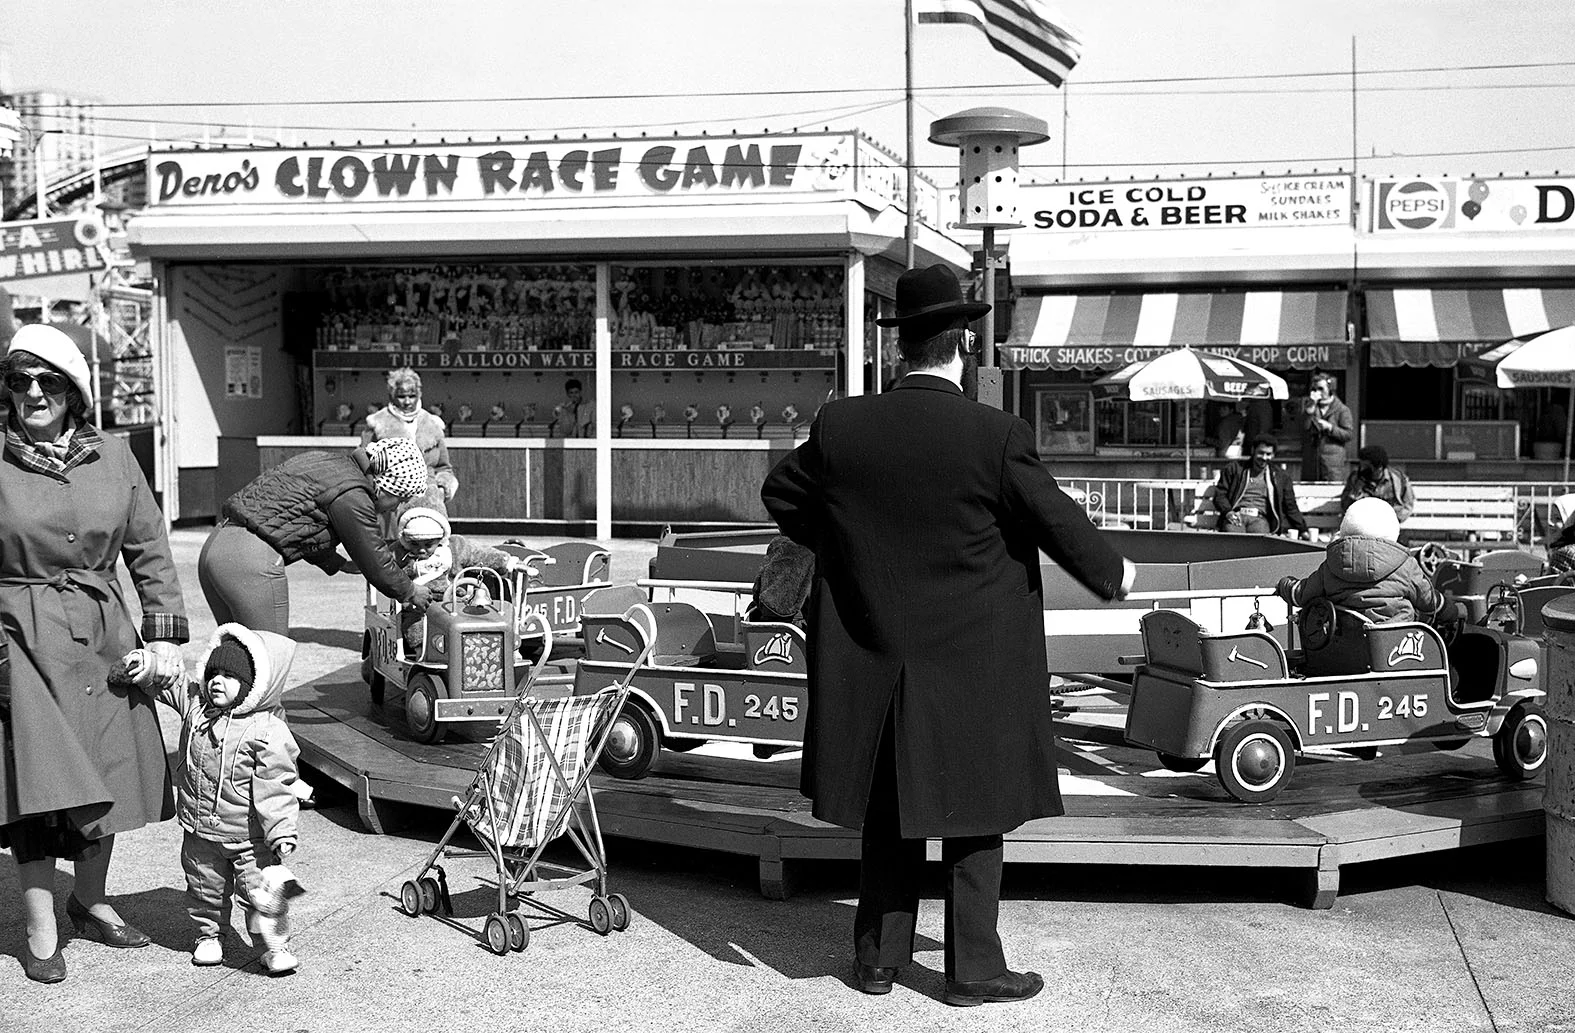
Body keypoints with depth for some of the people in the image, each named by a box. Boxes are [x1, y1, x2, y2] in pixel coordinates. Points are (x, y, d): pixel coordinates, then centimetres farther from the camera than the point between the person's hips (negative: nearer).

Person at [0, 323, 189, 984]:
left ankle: (90, 902, 31)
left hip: (105, 635, 3)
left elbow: (149, 551, 8)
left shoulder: (113, 458, 5)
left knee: (108, 775, 11)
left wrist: (164, 633, 1)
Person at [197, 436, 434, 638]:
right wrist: (410, 592, 12)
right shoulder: (351, 495, -11)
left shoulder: (330, 462, 18)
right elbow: (376, 560, -3)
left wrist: (339, 563, 34)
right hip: (251, 561, -10)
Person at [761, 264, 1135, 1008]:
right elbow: (1057, 520, -7)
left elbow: (780, 493, 9)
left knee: (889, 813, 17)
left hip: (874, 660, 4)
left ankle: (878, 956, 25)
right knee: (974, 818, 10)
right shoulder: (997, 436, -16)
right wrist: (1113, 574, 12)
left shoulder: (840, 426, -6)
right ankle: (973, 968, 19)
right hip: (973, 667, -3)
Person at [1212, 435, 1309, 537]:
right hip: (1236, 516, -1)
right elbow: (1220, 494, 13)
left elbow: (1290, 506, 23)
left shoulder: (1281, 477, 21)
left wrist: (1303, 530, 15)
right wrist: (1228, 512, -6)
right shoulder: (1234, 468, 18)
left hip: (1260, 518, 1)